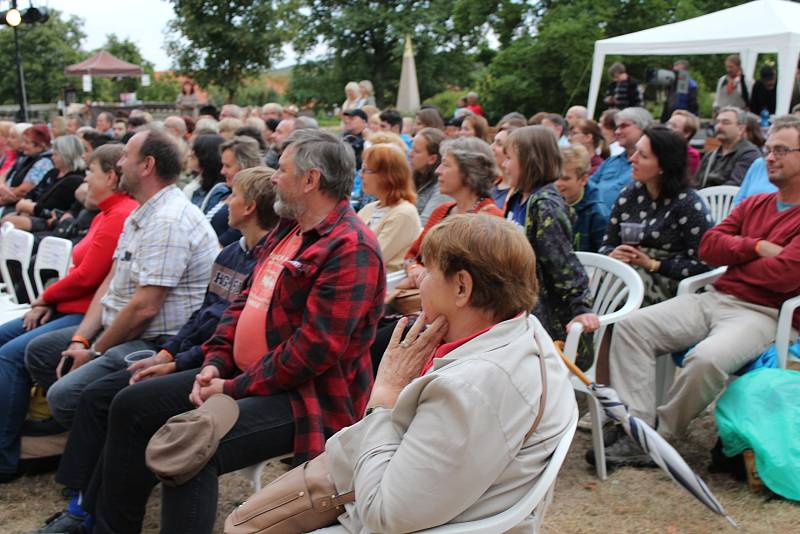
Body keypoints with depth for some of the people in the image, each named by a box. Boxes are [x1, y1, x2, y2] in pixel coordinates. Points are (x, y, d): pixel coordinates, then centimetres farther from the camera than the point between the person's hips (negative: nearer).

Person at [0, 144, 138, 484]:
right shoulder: (107, 214, 16)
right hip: (75, 308, 11)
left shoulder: (121, 216, -17)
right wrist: (49, 302, 2)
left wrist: (45, 297, -5)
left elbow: (87, 276, -20)